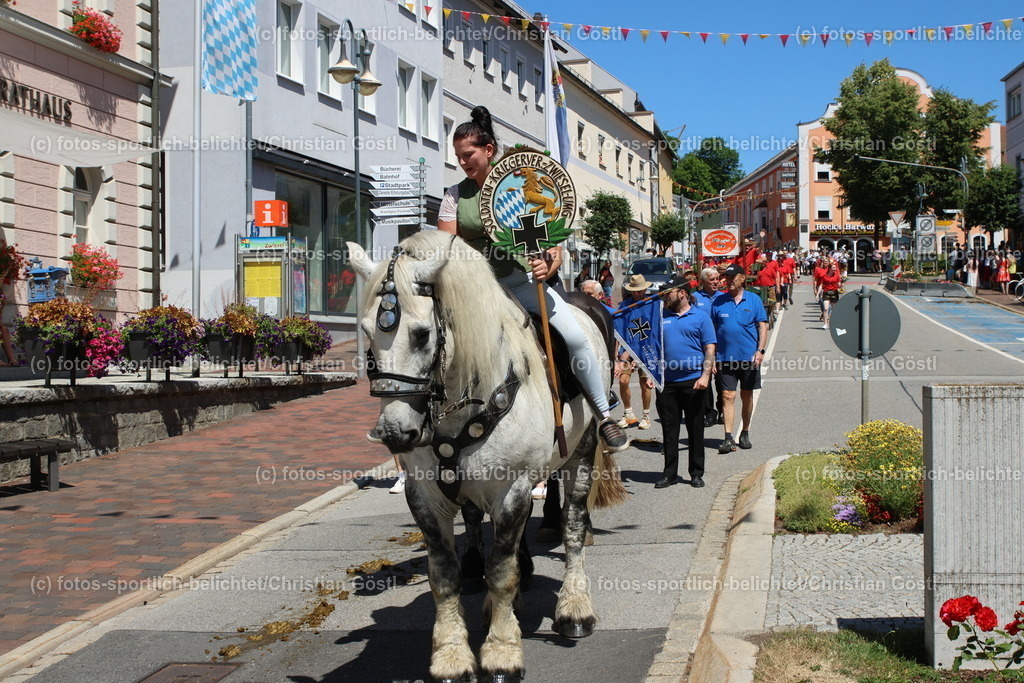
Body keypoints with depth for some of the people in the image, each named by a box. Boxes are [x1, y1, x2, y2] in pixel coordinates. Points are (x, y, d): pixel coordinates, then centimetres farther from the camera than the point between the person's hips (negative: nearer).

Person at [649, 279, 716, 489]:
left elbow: (710, 349, -2)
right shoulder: (661, 318, 12)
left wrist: (705, 376, -13)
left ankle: (696, 473, 13)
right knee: (669, 429, 6)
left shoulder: (700, 317, 2)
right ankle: (669, 473, 13)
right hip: (667, 382, 3)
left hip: (693, 382, -3)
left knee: (695, 429, 4)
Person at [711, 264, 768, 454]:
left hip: (749, 357, 0)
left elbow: (763, 326, 2)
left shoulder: (754, 300, 2)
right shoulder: (719, 302, 4)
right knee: (727, 397, -6)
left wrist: (760, 350, -9)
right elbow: (712, 331, 7)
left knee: (747, 396, 11)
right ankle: (728, 437, -8)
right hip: (726, 358, 0)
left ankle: (745, 433, 25)